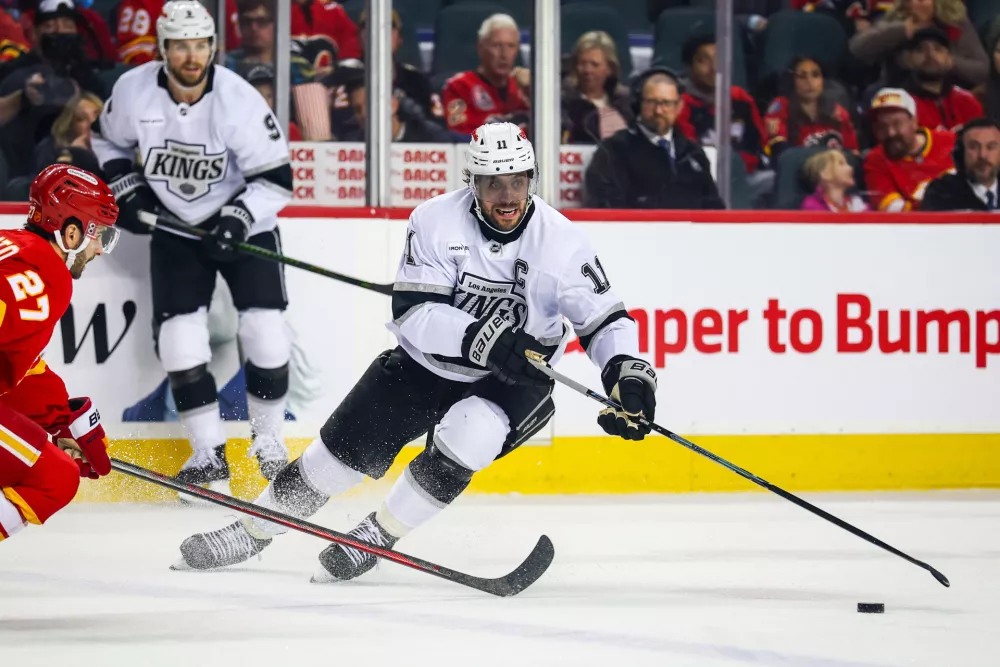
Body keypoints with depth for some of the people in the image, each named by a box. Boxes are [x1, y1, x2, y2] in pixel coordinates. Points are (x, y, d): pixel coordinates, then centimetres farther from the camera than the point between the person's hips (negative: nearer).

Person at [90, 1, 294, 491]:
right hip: (175, 225, 2)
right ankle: (209, 452, 1)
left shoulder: (239, 101, -24)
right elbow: (108, 139, 7)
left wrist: (237, 218, -30)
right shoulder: (134, 91, -15)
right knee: (180, 335, -9)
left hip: (242, 222, -2)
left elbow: (275, 178, -19)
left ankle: (268, 438, 12)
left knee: (265, 330, -10)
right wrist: (127, 189, -4)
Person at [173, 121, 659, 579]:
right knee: (344, 449, 0)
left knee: (465, 438, -31)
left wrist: (630, 372, -32)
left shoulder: (560, 240, -18)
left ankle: (378, 534, -10)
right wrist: (481, 338, -40)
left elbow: (604, 320, -12)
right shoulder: (435, 221, -18)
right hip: (424, 364, 1)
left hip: (509, 384, -1)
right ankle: (252, 531, 22)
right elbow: (413, 313, -24)